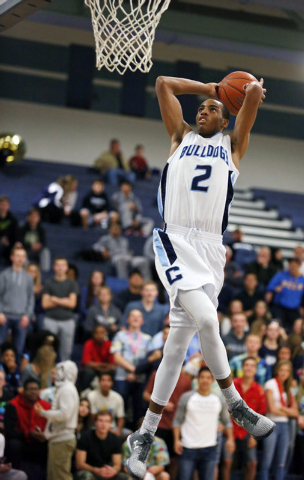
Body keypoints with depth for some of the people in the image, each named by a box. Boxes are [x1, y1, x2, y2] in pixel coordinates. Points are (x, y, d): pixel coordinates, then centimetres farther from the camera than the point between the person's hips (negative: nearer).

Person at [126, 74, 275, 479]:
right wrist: (210, 87, 25)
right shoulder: (182, 137, 22)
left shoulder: (233, 145, 21)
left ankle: (145, 434, 7)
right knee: (206, 318, -26)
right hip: (176, 240, -2)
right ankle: (235, 405, -10)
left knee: (180, 341, 1)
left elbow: (255, 94, 8)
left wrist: (253, 89, 26)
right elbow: (163, 84, 20)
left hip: (211, 247, 2)